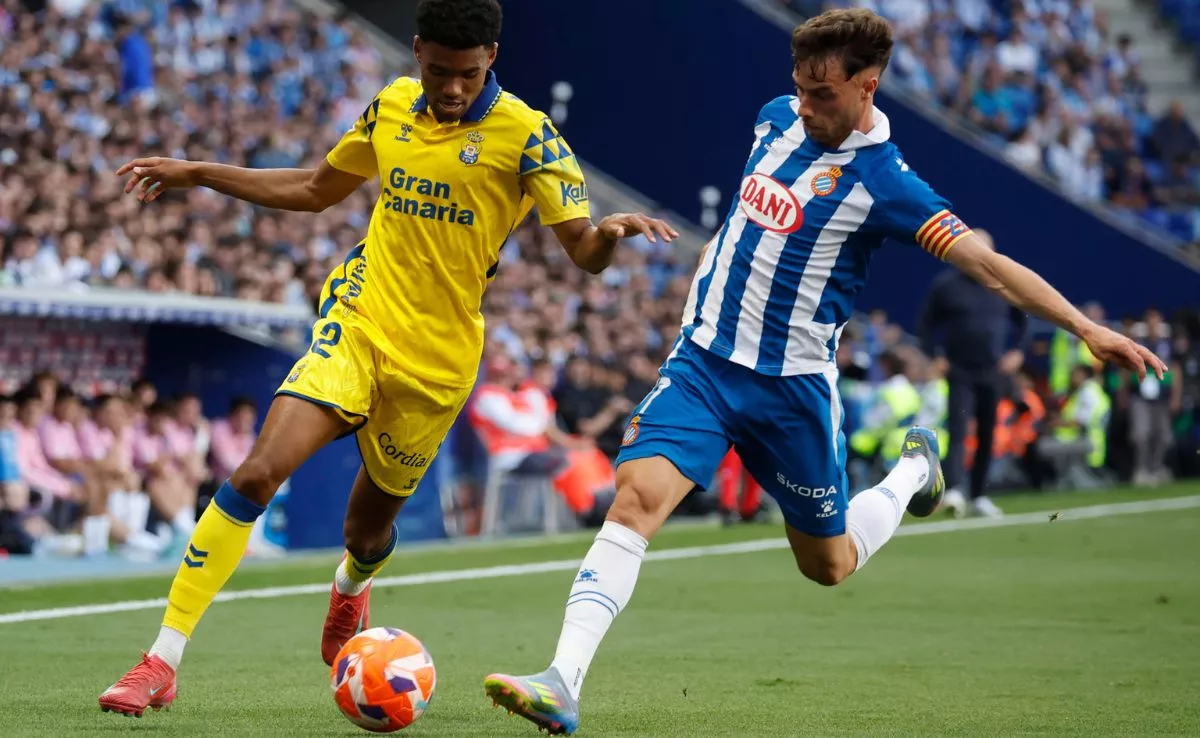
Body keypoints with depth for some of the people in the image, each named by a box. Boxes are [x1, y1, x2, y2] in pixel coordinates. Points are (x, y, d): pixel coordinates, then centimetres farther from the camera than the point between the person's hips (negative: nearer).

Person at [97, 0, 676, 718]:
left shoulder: (524, 133, -9)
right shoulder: (391, 107, 5)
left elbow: (584, 250, -13)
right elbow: (316, 189, 20)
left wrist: (610, 232, -37)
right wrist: (198, 174, 18)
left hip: (438, 359, -2)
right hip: (356, 324, 2)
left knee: (370, 524, 14)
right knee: (257, 473, -19)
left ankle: (351, 589, 55)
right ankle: (161, 663, -16)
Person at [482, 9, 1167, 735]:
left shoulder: (884, 183, -14)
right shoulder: (779, 119, 2)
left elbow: (989, 264, -20)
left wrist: (1087, 328, -30)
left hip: (792, 386, -4)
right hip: (703, 357, 4)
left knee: (829, 565, 11)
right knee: (636, 498, -18)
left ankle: (914, 471, 41)